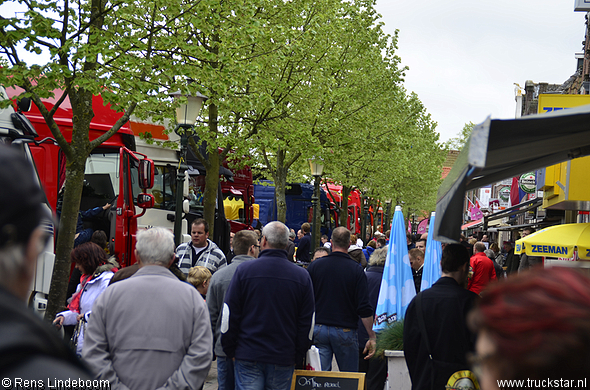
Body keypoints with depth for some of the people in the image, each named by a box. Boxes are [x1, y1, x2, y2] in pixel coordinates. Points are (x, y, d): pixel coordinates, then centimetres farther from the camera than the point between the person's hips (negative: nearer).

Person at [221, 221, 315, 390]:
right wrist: (299, 357, 12)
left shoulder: (244, 270, -4)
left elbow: (229, 314, -1)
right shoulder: (302, 276, 1)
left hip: (248, 357, -1)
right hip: (284, 359, 2)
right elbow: (307, 322, 4)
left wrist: (230, 350, 8)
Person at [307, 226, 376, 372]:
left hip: (319, 329, 2)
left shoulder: (314, 266, 1)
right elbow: (364, 308, -8)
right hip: (345, 332, -2)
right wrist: (372, 337, -1)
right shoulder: (356, 270, -5)